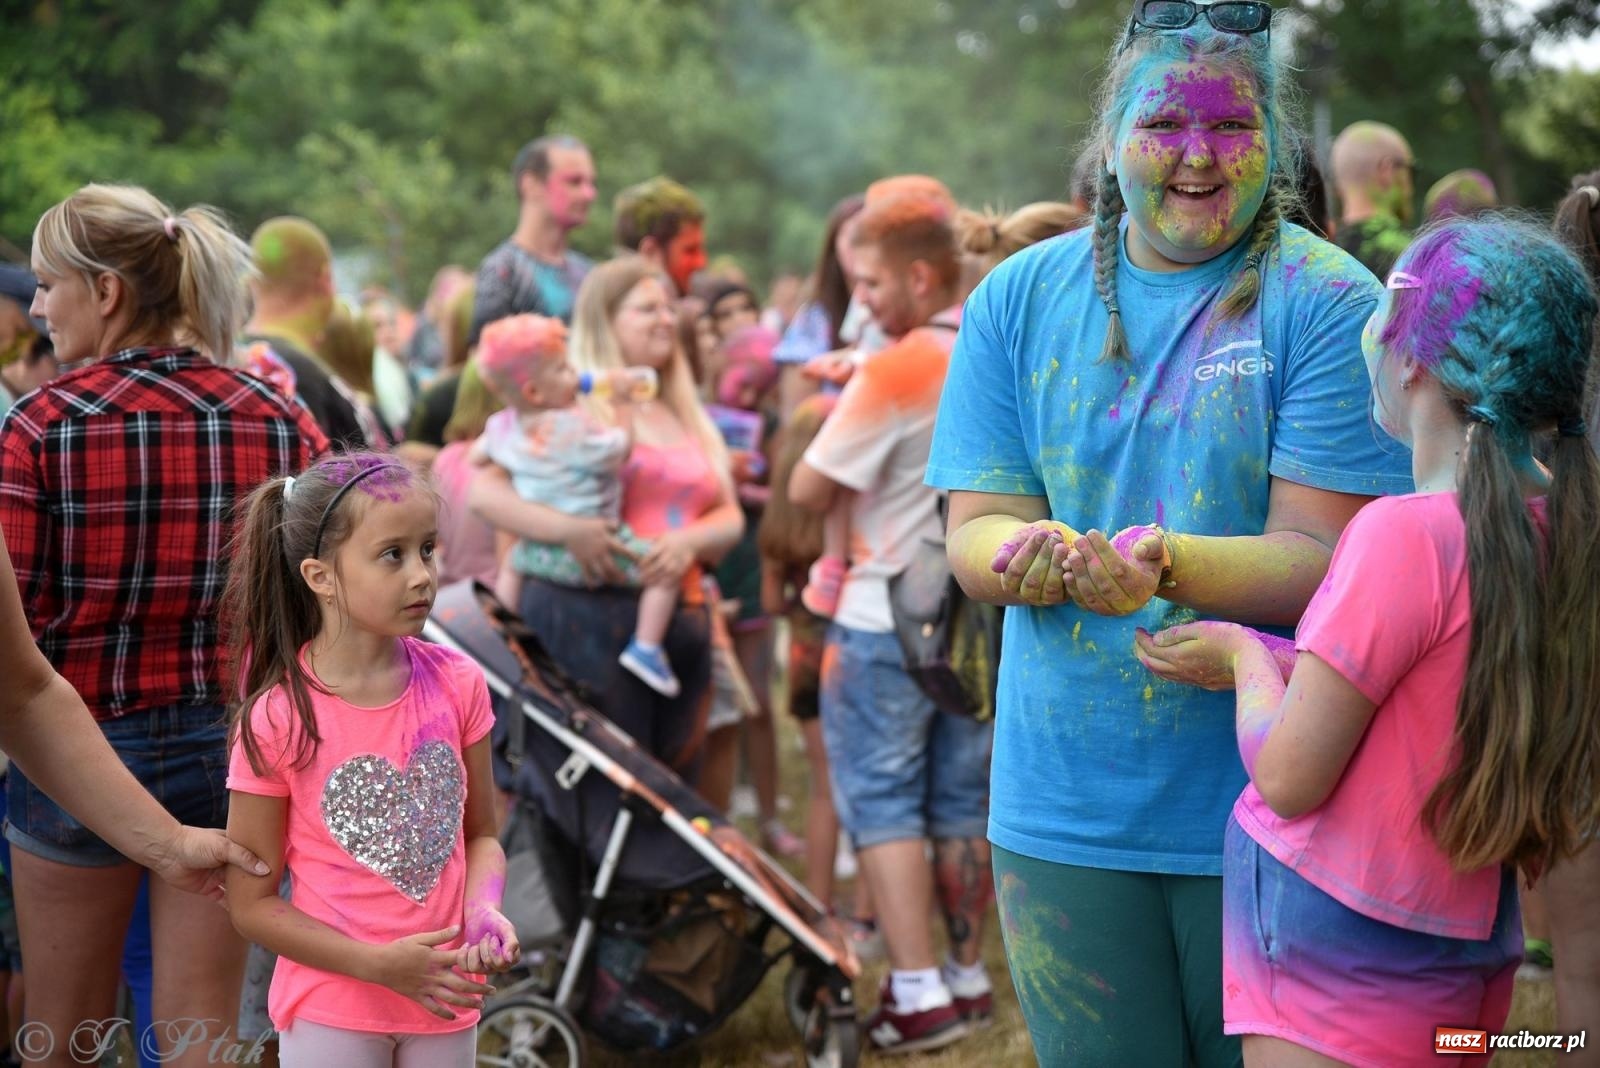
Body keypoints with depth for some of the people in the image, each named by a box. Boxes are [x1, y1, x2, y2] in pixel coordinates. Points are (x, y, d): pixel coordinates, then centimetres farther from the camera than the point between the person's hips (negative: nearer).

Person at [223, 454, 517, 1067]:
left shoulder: (457, 684, -6)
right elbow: (251, 903, -9)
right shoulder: (276, 719, -15)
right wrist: (380, 965, -18)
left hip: (446, 1001, 3)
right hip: (332, 1009, -3)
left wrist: (484, 910, -13)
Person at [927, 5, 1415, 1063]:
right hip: (1065, 810, 3)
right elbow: (975, 535, 0)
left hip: (1266, 811, -2)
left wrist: (1162, 564, -32)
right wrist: (1037, 556, -23)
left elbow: (1319, 558, -14)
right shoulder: (1019, 297, 4)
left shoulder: (1331, 304, -7)